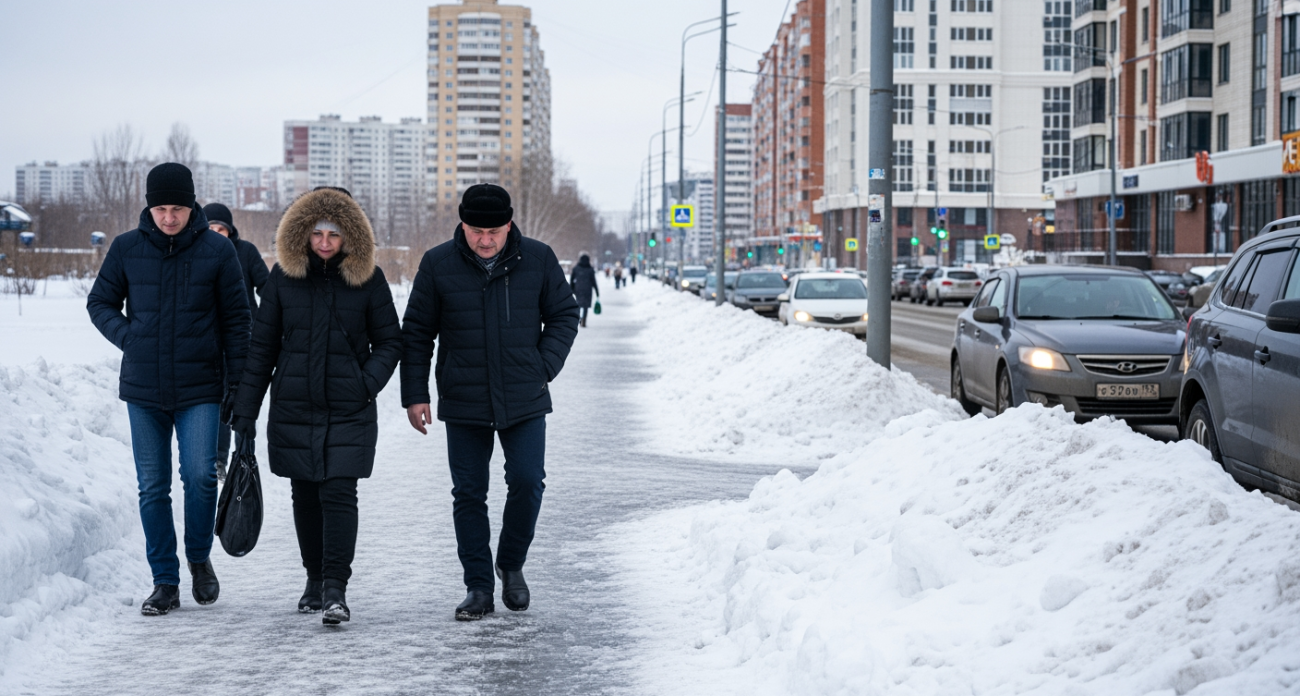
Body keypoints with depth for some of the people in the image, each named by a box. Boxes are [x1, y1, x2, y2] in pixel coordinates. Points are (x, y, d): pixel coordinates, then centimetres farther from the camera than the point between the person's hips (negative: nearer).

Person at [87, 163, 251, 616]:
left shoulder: (217, 250, -2)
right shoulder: (127, 248, 1)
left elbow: (236, 318, 4)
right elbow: (100, 303, 11)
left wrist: (237, 379, 0)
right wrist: (129, 339, -7)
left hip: (200, 388, -2)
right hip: (143, 389, 2)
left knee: (200, 475, -13)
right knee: (153, 487, 4)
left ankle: (199, 557, 13)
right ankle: (165, 582, 14)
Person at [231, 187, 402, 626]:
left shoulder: (367, 278, -1)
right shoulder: (284, 276, 2)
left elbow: (389, 342, 7)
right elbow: (262, 344, 6)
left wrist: (367, 384, -11)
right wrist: (246, 408, 4)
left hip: (348, 410, -2)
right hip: (294, 408, 2)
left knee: (339, 494, -10)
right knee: (305, 495, 10)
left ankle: (336, 589, -11)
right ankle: (315, 578, 25)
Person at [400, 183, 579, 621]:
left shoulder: (538, 260, -1)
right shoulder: (438, 265, -3)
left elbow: (564, 315, 11)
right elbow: (416, 333, 4)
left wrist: (545, 367, -1)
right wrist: (415, 395, 1)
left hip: (524, 402, 0)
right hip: (463, 404, 0)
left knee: (527, 483, -7)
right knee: (469, 494, 3)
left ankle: (511, 565, 18)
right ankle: (479, 588, 12)